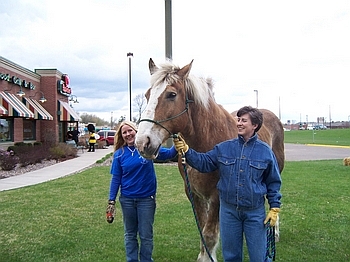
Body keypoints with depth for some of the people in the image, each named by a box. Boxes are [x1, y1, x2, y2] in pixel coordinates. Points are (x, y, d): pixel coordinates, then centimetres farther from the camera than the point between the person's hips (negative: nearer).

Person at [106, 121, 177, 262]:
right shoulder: (119, 154, -4)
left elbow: (168, 154, -15)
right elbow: (116, 179, 0)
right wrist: (111, 201, -3)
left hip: (146, 198, -2)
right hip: (127, 199, 2)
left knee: (146, 235, 8)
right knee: (130, 234, 16)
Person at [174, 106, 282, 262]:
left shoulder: (265, 151, -4)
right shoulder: (223, 148, -1)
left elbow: (273, 183, 2)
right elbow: (204, 163, 1)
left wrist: (274, 208, -1)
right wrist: (186, 151, -13)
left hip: (255, 212, -2)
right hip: (228, 210, 2)